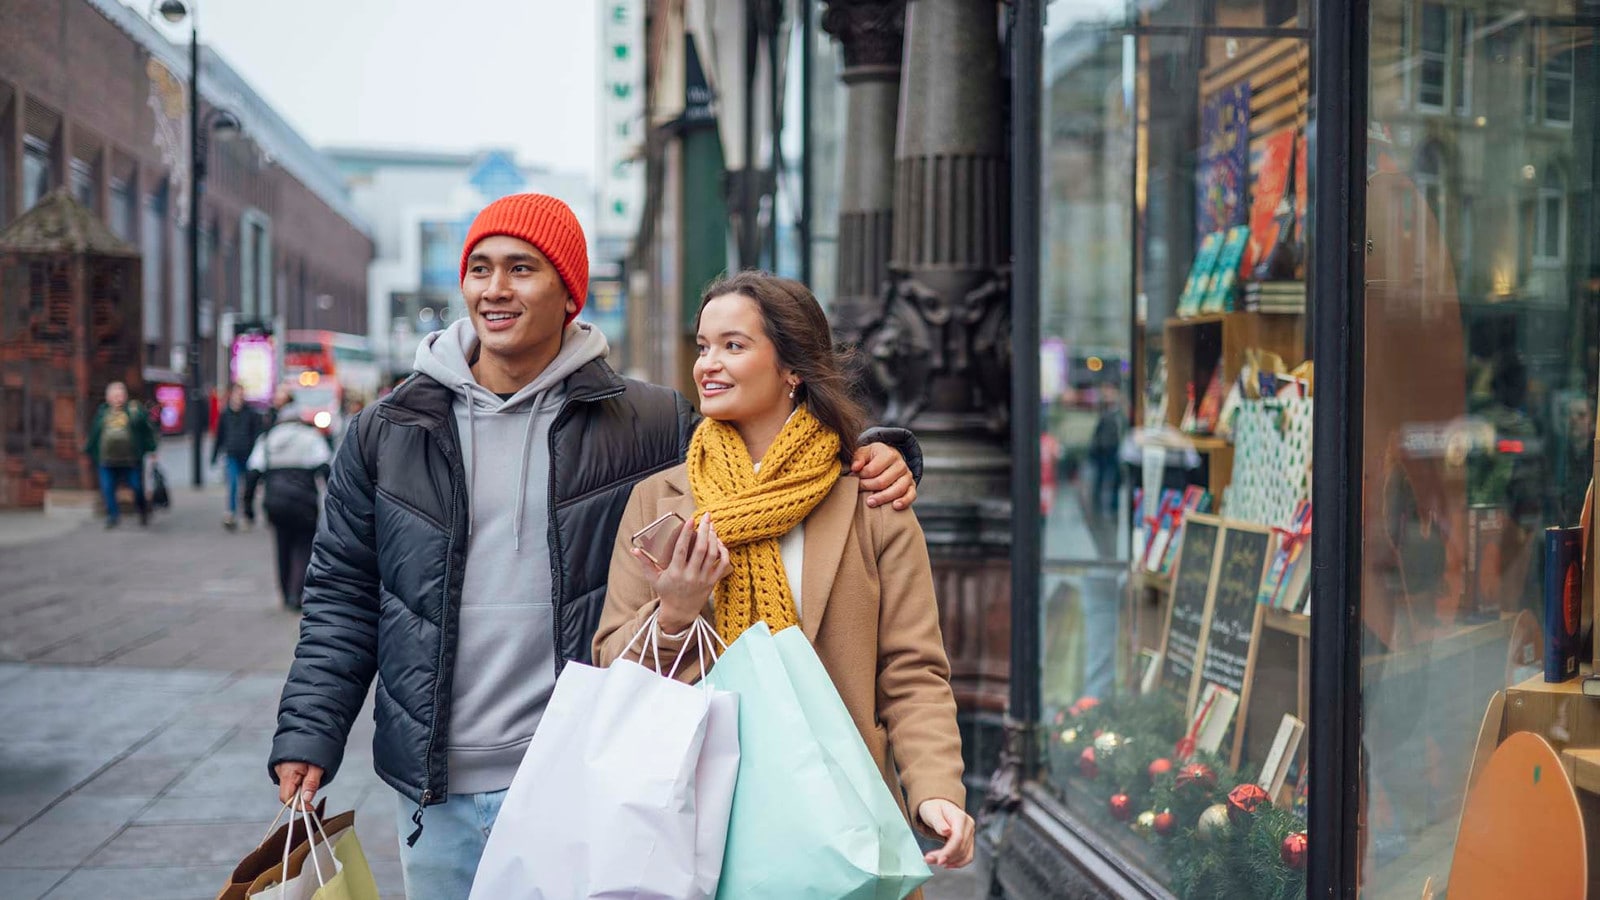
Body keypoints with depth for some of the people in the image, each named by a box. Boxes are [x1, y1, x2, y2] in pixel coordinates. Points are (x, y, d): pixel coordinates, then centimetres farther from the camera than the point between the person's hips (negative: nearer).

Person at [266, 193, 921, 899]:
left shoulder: (645, 424, 0)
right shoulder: (389, 433, 5)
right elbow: (343, 597, 8)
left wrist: (870, 456, -12)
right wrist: (307, 735, 0)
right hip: (435, 796, 2)